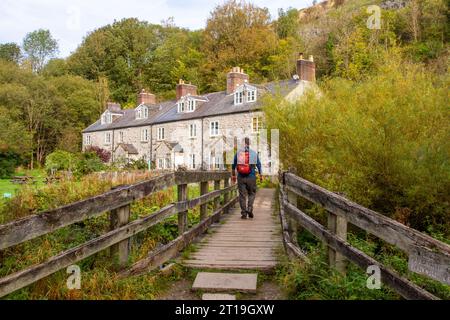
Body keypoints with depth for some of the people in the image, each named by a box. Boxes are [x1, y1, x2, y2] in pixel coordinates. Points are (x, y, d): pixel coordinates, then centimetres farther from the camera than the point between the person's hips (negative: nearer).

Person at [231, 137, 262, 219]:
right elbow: (259, 165, 5)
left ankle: (244, 213, 6)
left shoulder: (238, 153, 2)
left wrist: (233, 175, 23)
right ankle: (249, 209, -2)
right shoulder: (254, 153, 1)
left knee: (242, 195, 6)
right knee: (251, 194, 15)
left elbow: (233, 165, 10)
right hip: (251, 177, 0)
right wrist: (261, 175, 17)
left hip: (241, 178, 1)